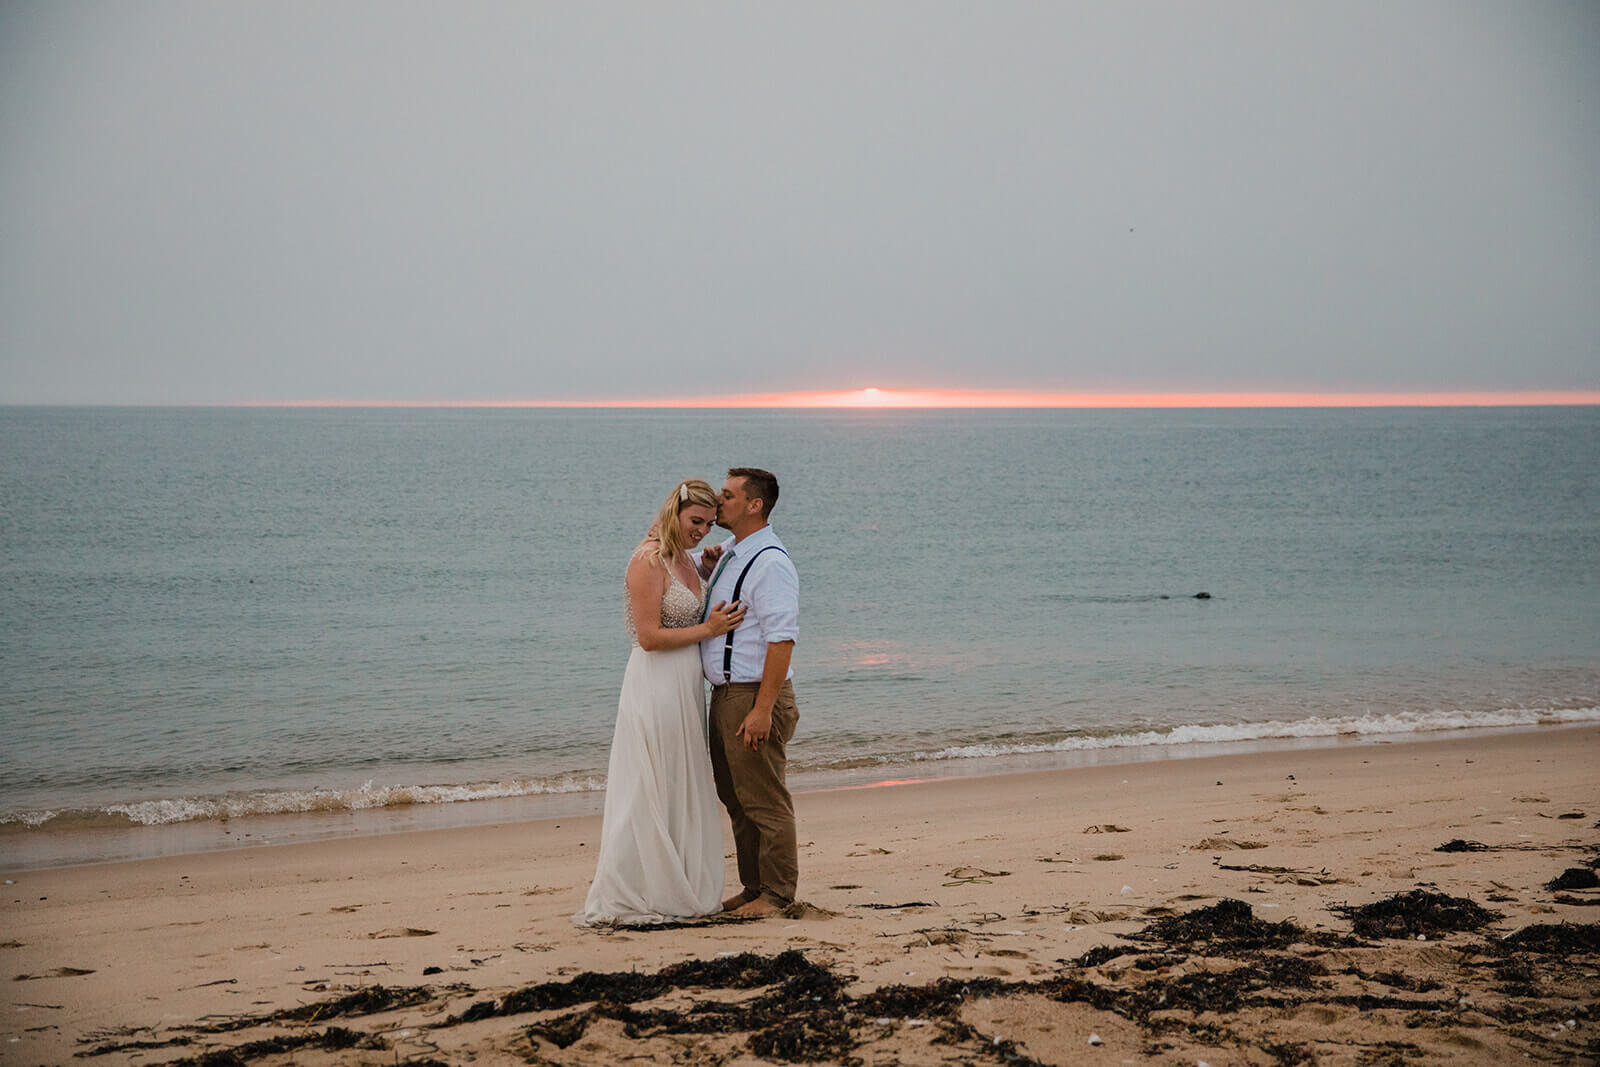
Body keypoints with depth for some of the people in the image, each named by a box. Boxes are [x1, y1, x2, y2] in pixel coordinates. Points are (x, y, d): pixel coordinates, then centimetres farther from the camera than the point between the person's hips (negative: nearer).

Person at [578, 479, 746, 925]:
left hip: (685, 687, 9)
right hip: (655, 685, -9)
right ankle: (633, 895, 3)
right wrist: (707, 629, -13)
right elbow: (650, 637, -18)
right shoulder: (648, 560, -14)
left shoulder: (686, 561, 14)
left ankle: (680, 889, 21)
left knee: (683, 793, 13)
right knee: (650, 792, -4)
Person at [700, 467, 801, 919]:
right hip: (724, 694, 10)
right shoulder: (730, 553, 13)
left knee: (764, 798, -1)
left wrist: (762, 708, -25)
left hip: (756, 695, -10)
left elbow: (781, 639, -22)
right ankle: (753, 886, 26)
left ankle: (777, 893, 8)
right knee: (734, 797, 16)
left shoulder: (770, 563, -17)